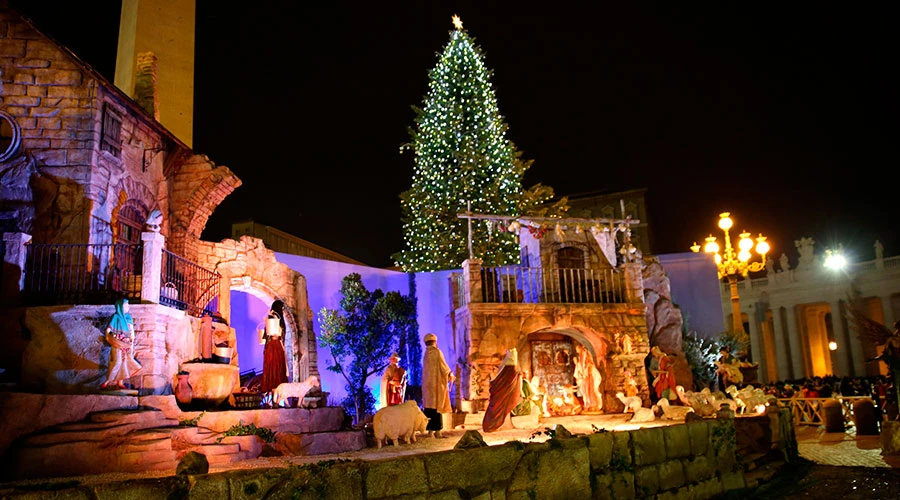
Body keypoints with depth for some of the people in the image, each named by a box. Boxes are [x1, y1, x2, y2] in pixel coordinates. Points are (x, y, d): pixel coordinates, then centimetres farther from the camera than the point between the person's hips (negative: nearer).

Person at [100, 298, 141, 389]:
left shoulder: (129, 317, 9)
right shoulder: (116, 317, -7)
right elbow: (108, 329, -14)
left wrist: (132, 343, 8)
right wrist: (108, 337, -30)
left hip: (127, 344, 5)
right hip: (118, 344, -5)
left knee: (125, 362, 5)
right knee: (117, 362, -8)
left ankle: (120, 382, 12)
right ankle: (107, 381, 4)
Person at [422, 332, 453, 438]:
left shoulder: (426, 354, 10)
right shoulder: (437, 352, -10)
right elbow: (443, 366, -10)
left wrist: (448, 375, 24)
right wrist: (450, 375, 8)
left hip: (428, 384, 6)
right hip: (437, 383, -6)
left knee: (430, 406, 7)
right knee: (437, 407, -4)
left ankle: (430, 430, 7)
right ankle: (437, 430, -6)